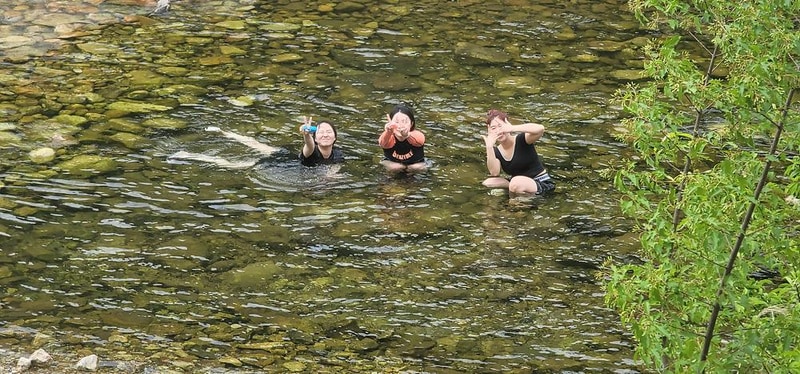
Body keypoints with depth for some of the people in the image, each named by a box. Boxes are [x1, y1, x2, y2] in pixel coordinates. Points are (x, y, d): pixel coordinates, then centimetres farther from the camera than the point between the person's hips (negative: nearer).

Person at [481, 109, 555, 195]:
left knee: (516, 183, -37)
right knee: (487, 183, -10)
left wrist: (512, 128, -40)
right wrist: (489, 147, -26)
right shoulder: (496, 151, 1)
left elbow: (540, 129, -34)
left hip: (542, 184, -6)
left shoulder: (521, 140, -14)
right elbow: (494, 173, -17)